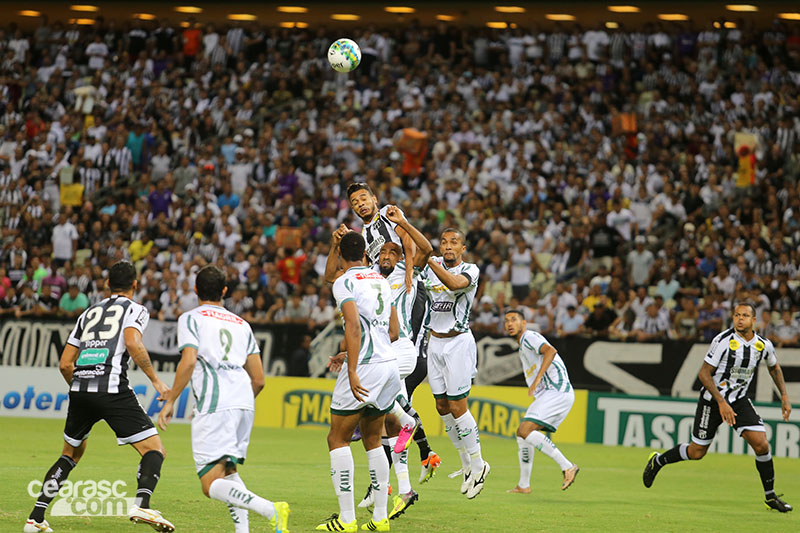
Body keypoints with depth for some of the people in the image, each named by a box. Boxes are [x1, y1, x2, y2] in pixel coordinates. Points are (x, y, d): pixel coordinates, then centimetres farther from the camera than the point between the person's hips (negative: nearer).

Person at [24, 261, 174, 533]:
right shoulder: (135, 310, 9)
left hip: (79, 389, 6)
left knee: (71, 454, 25)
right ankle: (141, 504, -28)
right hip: (113, 390, -6)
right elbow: (133, 343, -13)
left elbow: (65, 364, 21)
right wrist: (155, 380, -7)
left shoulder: (89, 313, 24)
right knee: (154, 450, -2)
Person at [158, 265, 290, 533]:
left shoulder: (191, 318, 9)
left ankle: (271, 510, -31)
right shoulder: (242, 324, 25)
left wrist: (170, 401, -1)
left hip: (214, 404, -6)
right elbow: (259, 380, 21)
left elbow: (188, 362, -8)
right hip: (245, 402, 6)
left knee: (212, 485, -10)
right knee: (228, 470, 24)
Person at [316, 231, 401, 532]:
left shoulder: (345, 283, -7)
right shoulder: (381, 281, 16)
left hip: (364, 369, -7)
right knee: (372, 440, 17)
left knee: (338, 439, 1)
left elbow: (354, 326, -20)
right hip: (389, 364, 7)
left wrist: (352, 372, -24)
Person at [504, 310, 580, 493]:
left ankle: (567, 466, -20)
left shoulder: (529, 337, -4)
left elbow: (550, 351, -23)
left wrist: (537, 380, -29)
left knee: (525, 430, -20)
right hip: (546, 394, 10)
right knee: (522, 433, 14)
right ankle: (523, 485, 20)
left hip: (556, 392, -10)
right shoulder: (522, 348, 27)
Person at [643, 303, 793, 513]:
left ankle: (770, 497, 3)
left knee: (762, 444, -12)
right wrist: (721, 403, -24)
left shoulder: (764, 345, -4)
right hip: (712, 400, -4)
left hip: (739, 400, 4)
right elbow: (704, 373, -17)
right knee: (696, 453, 3)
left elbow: (774, 367, 18)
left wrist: (784, 396, 11)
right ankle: (658, 461, 31)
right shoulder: (723, 340, -20)